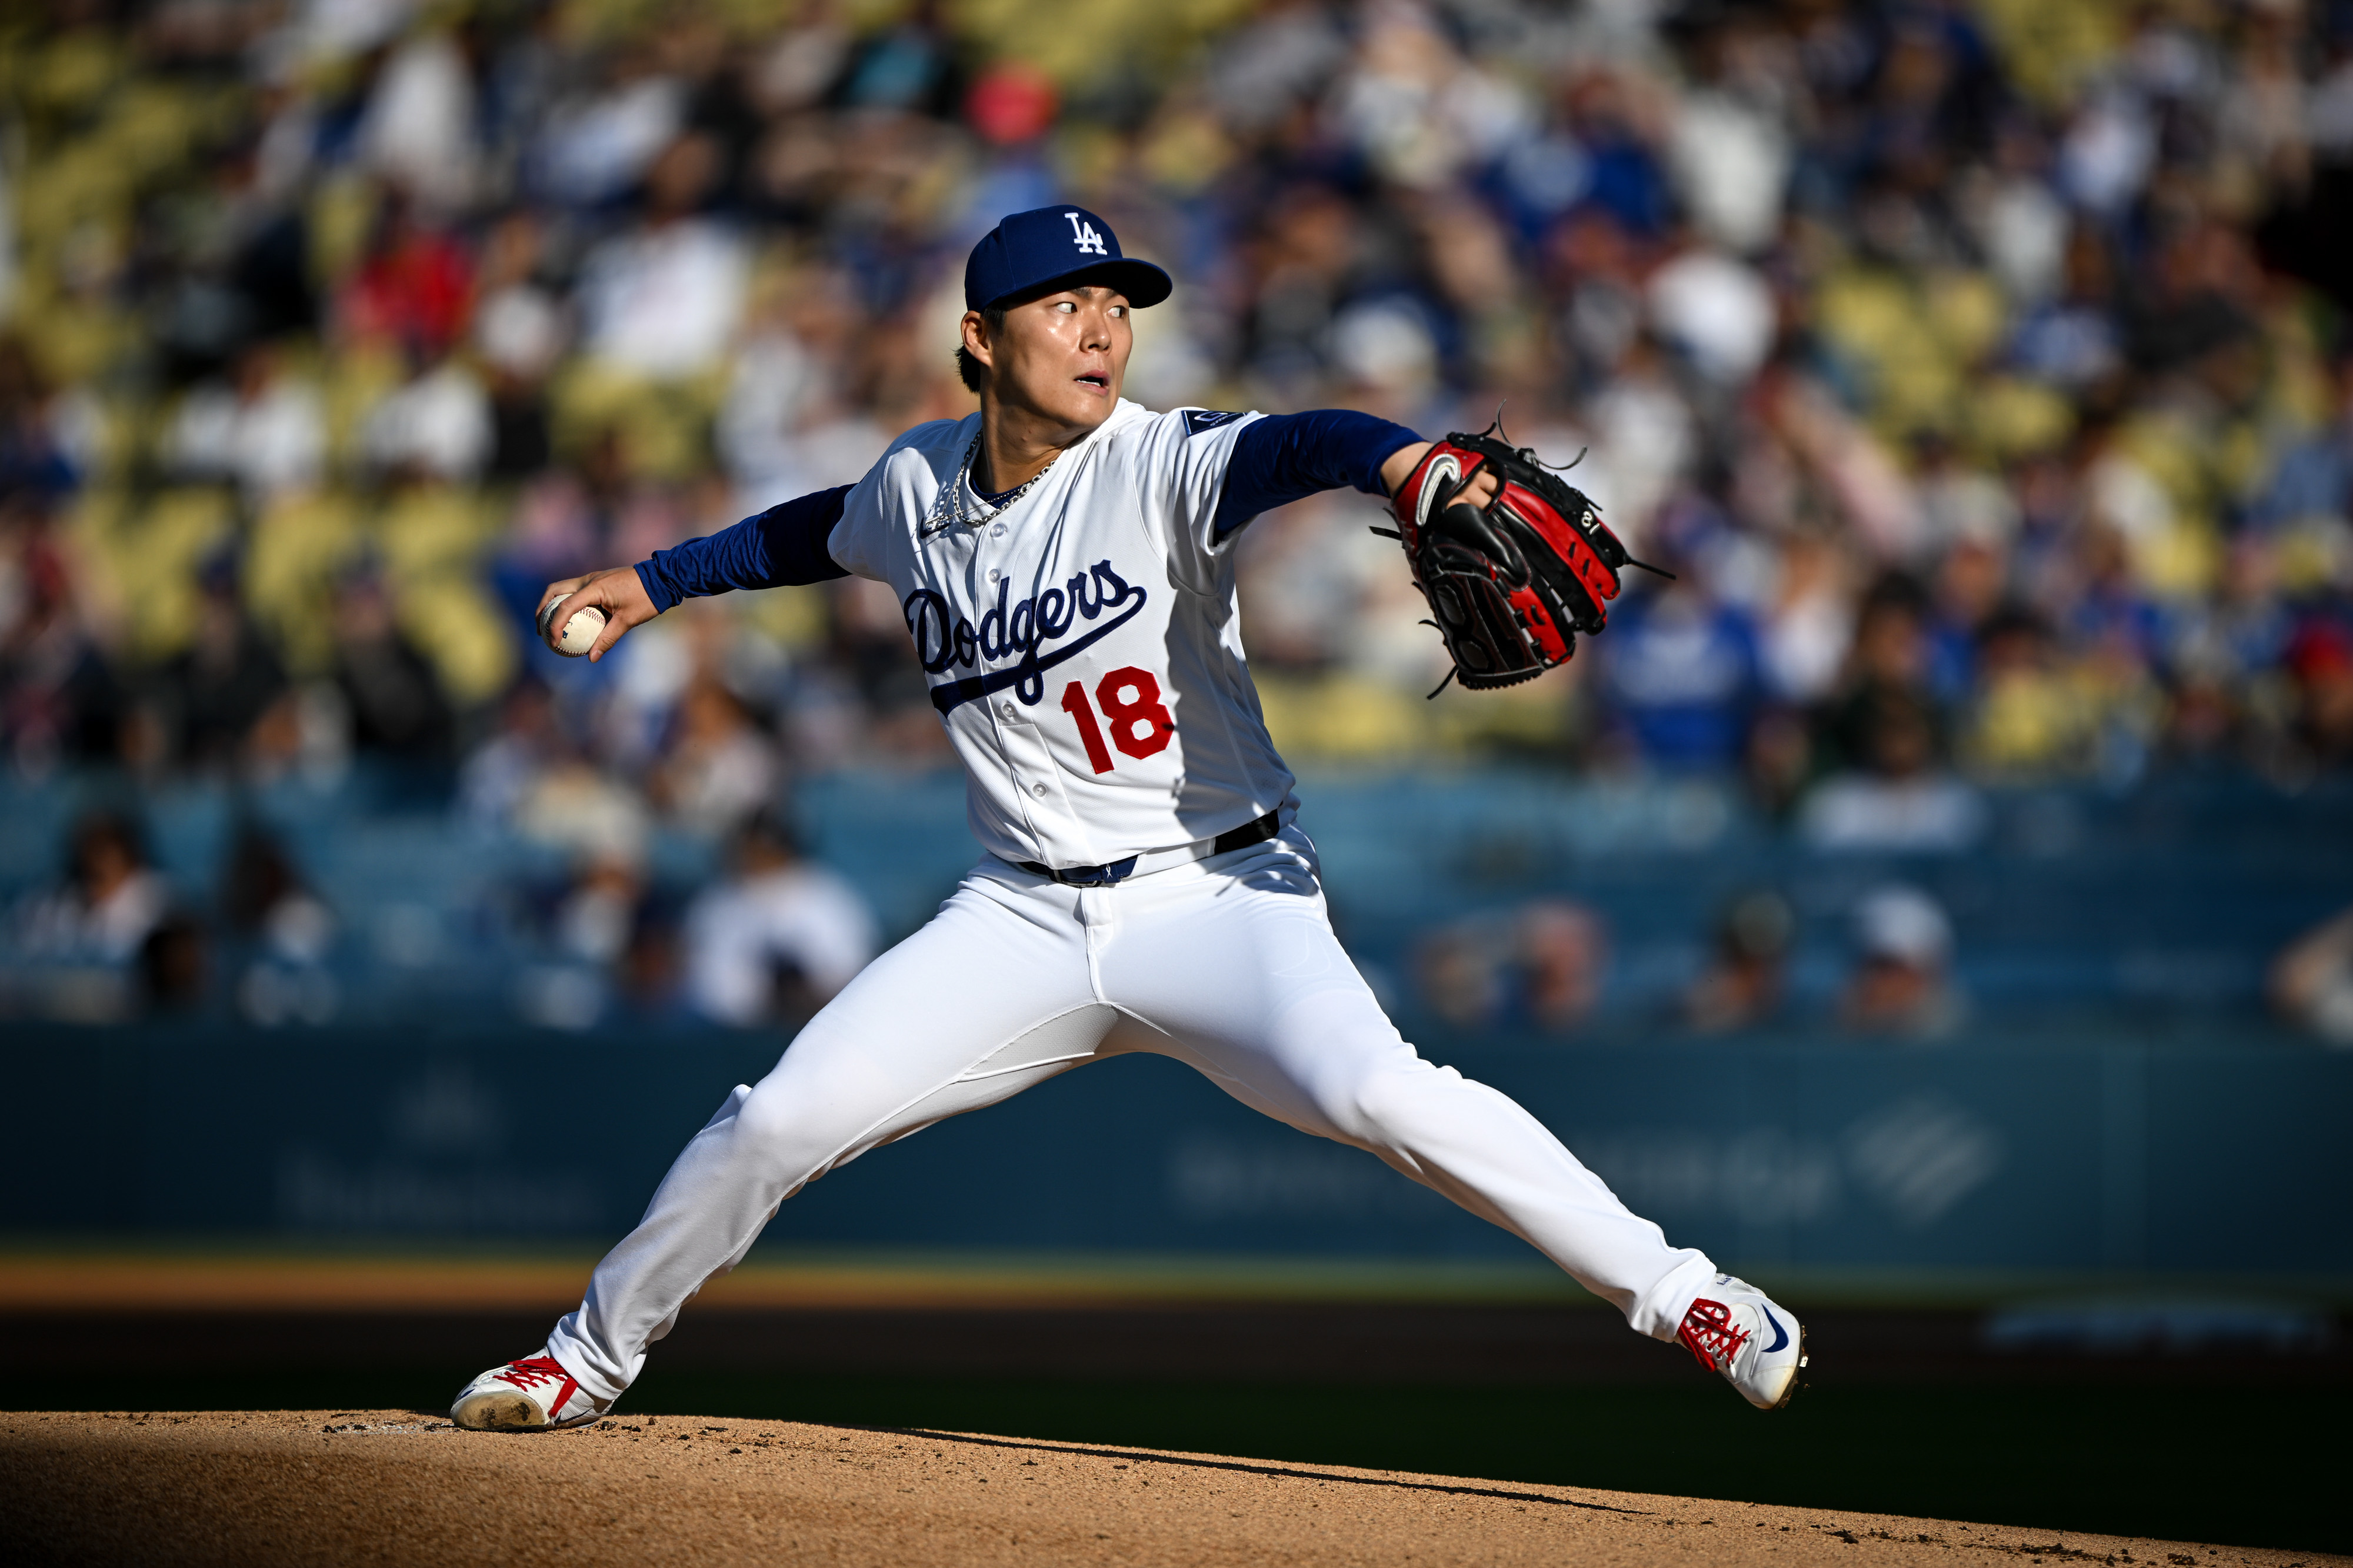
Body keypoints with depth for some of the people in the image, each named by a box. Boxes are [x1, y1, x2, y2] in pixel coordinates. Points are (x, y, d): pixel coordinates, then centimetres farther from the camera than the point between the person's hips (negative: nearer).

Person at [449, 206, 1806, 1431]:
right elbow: (827, 529, 28)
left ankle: (1681, 1296, -21)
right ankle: (590, 1357, 20)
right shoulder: (920, 481, 4)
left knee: (1369, 1090, -30)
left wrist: (1402, 461, -55)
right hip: (1025, 920, 4)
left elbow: (1291, 448, -34)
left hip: (1218, 896, -4)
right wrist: (657, 582, 28)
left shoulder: (1160, 466, -12)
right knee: (780, 1120, -4)